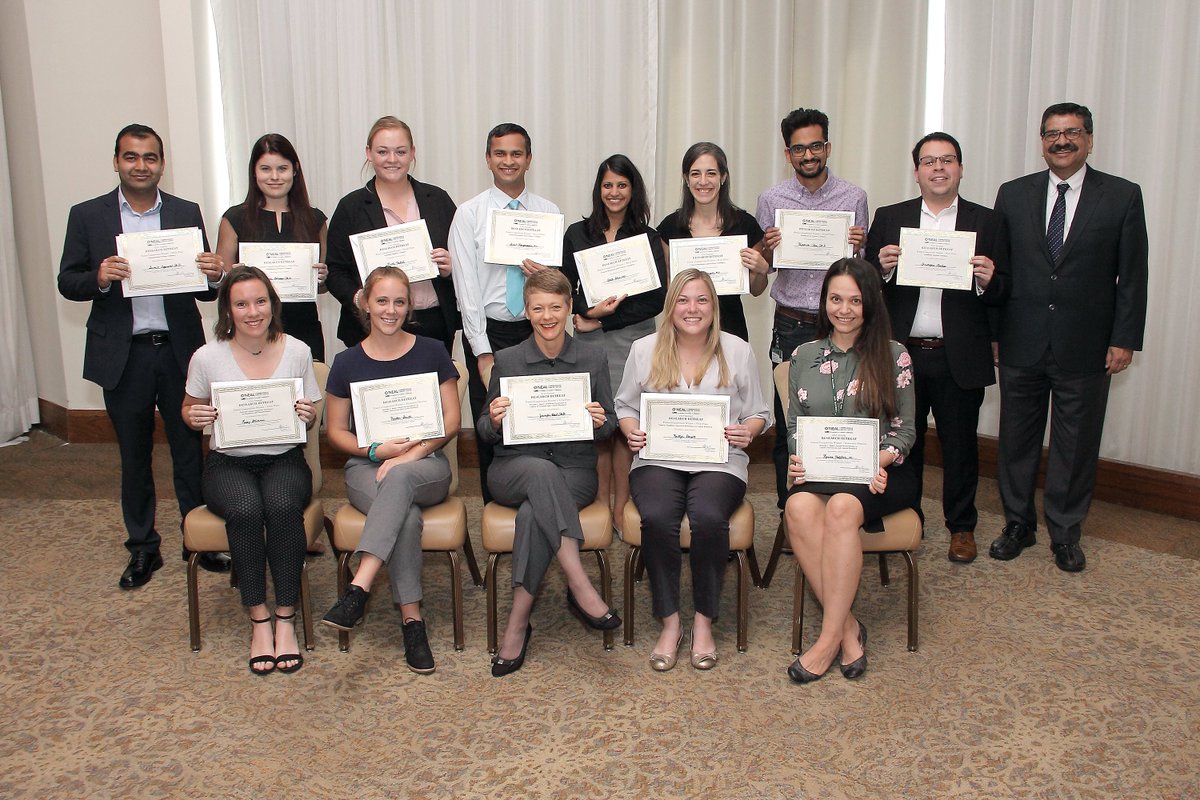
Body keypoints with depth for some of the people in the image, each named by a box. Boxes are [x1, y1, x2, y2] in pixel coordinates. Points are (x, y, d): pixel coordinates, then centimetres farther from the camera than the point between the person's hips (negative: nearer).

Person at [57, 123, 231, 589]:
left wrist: (214, 276, -18)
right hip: (123, 356, 0)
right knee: (134, 458, 12)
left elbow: (204, 289, 5)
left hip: (180, 351, 0)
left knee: (191, 451, 6)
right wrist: (99, 278, -18)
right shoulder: (87, 216, 3)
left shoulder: (187, 213, 5)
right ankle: (142, 549, 25)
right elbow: (67, 283, 3)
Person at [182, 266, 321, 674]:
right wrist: (195, 416, -10)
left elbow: (308, 423, 9)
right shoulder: (208, 357, -1)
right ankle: (259, 621, -19)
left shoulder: (297, 351, 1)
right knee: (245, 510, -34)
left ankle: (286, 619, -20)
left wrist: (307, 416, -15)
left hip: (284, 459, 0)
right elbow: (189, 410, 14)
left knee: (283, 506, -34)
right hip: (228, 462, 0)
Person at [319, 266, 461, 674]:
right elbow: (336, 430, 10)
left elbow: (452, 421, 2)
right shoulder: (347, 363, 7)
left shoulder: (431, 352, 6)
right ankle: (412, 620, -29)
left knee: (400, 477, -38)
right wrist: (377, 449, -9)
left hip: (427, 465, 0)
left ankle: (359, 589, -43)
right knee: (407, 515, -34)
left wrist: (412, 453, -13)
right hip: (366, 466, 1)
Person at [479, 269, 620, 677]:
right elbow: (484, 432, 9)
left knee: (533, 513, -34)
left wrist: (601, 422, -13)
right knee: (543, 472, -38)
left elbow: (610, 426, 11)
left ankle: (517, 623, -23)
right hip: (514, 468, 0)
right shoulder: (506, 360, 5)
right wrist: (494, 421, -15)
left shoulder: (594, 358, 7)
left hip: (575, 471, 0)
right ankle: (580, 588, -37)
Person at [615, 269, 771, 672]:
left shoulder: (738, 351, 11)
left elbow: (758, 412, 14)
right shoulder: (644, 350, 12)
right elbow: (625, 405, 17)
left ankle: (704, 621, -12)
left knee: (709, 517, -33)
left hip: (719, 461, 0)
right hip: (657, 459, 1)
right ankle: (670, 621, -13)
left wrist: (747, 431, -8)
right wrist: (631, 430, -5)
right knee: (657, 518, -32)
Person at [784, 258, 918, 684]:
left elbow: (905, 429, 5)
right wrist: (796, 459, -6)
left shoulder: (893, 356, 6)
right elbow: (794, 425, 15)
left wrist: (881, 461, -15)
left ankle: (830, 636, -29)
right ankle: (848, 626, -25)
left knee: (842, 506, -37)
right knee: (799, 508, -34)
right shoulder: (803, 356, 14)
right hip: (818, 472, 2)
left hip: (879, 474, -2)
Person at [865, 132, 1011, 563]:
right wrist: (883, 268, -15)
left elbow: (1002, 293, 4)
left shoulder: (987, 222, 5)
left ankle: (961, 527, 26)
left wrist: (988, 280, -18)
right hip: (902, 353, 1)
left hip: (960, 358, 0)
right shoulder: (889, 218, 7)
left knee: (960, 446, 9)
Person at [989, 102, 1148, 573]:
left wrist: (1124, 340, -4)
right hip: (1021, 344, 2)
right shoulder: (1013, 195, 5)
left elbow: (1132, 276, 0)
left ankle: (1065, 533, 23)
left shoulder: (1123, 197, 1)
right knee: (1017, 438, 11)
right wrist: (990, 331, 3)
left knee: (1076, 445, 8)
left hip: (1086, 348, -1)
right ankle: (1018, 524, 27)